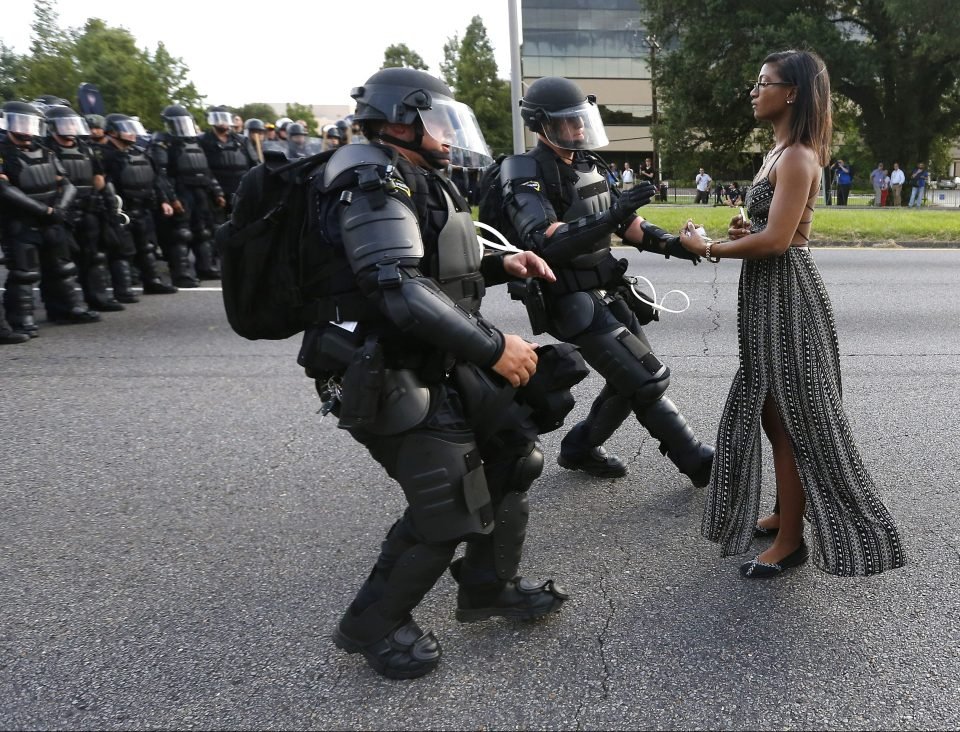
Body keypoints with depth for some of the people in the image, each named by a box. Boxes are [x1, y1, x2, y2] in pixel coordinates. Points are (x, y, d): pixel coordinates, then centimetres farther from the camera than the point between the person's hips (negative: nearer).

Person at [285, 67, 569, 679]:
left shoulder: (420, 182, 16)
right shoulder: (374, 185, -17)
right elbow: (400, 292, -29)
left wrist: (497, 266, 7)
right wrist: (493, 346, -27)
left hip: (447, 366, 10)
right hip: (396, 381, -10)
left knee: (514, 452, 14)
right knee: (450, 508, -7)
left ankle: (489, 586, 32)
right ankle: (373, 624, 17)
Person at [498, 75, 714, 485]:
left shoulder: (588, 166, 11)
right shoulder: (527, 176, -15)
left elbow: (624, 224, 17)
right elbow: (544, 242, -30)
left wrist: (670, 243, 2)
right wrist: (611, 216, -36)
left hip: (607, 293, 9)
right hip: (574, 304, -9)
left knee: (632, 380, 13)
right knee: (648, 380, -7)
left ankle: (579, 449, 29)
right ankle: (698, 462, 9)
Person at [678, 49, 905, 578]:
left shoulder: (797, 157, -16)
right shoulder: (780, 152, 15)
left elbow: (777, 239, -24)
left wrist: (708, 249, -14)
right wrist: (743, 230, 1)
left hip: (786, 294, -10)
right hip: (768, 293, 10)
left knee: (790, 417, -1)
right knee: (771, 411, 17)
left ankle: (791, 539, 12)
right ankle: (784, 514, 32)